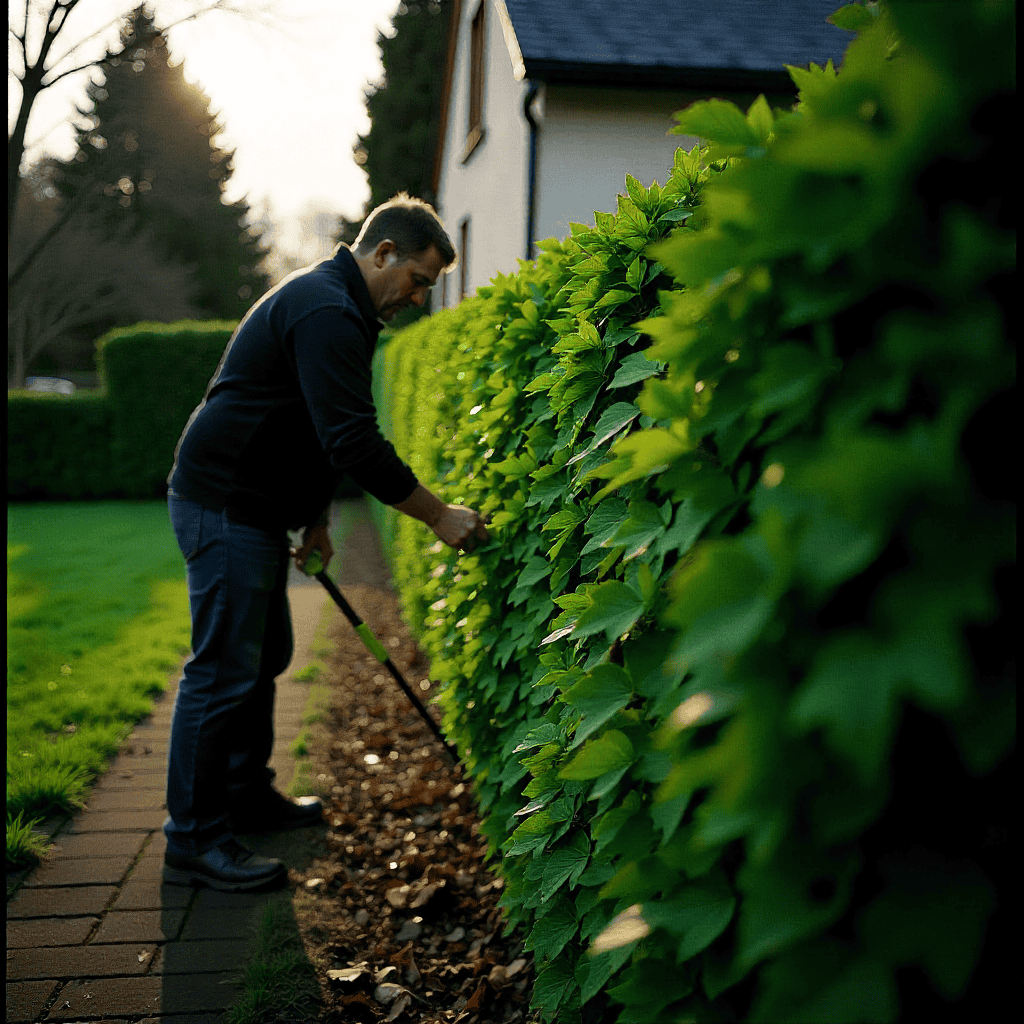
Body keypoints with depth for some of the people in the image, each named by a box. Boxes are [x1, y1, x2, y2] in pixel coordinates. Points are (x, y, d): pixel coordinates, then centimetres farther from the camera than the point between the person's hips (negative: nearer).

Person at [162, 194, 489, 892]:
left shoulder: (333, 305, 16)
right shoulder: (327, 312, -19)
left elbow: (327, 435, 23)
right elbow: (355, 442, -27)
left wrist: (315, 520, 20)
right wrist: (440, 516, -21)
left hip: (251, 507, 11)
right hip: (224, 507, -11)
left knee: (264, 657, 17)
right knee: (223, 671, -7)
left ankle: (247, 795, 30)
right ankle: (193, 841, 1)